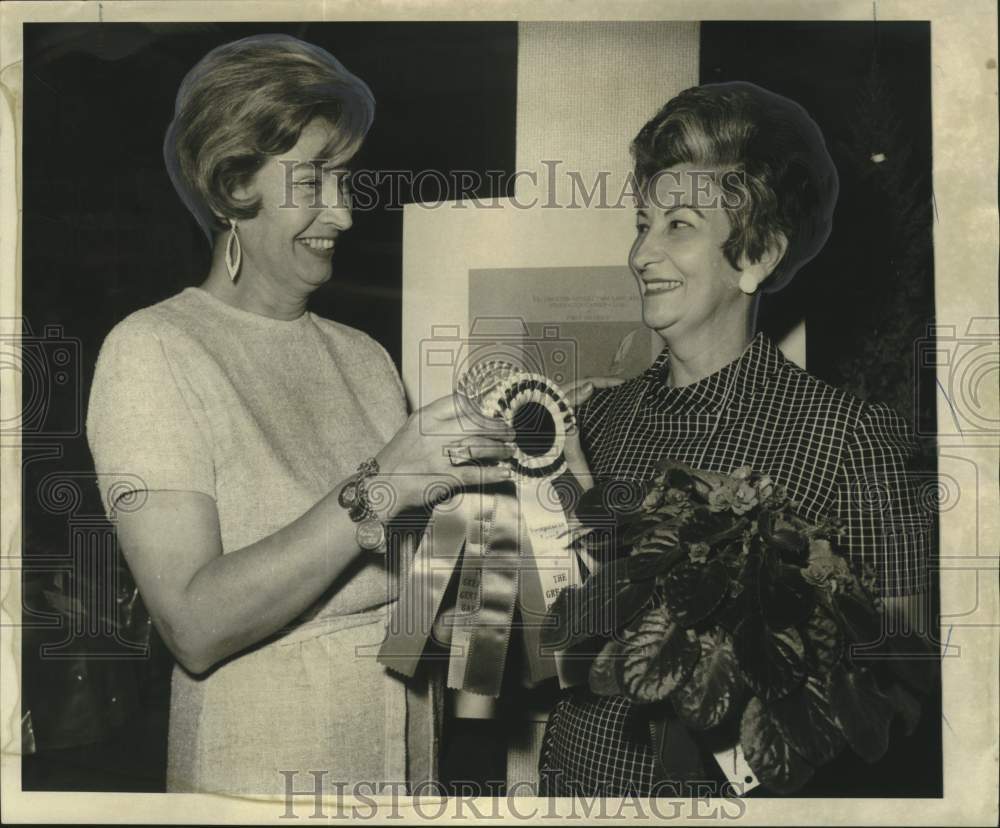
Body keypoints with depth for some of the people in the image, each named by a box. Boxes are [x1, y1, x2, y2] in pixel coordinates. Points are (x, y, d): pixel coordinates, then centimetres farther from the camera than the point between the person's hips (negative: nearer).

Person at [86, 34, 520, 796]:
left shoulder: (365, 357, 6)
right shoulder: (153, 352, -11)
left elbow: (401, 580, 6)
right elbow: (194, 625, -21)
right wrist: (376, 491, -27)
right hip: (257, 770, -5)